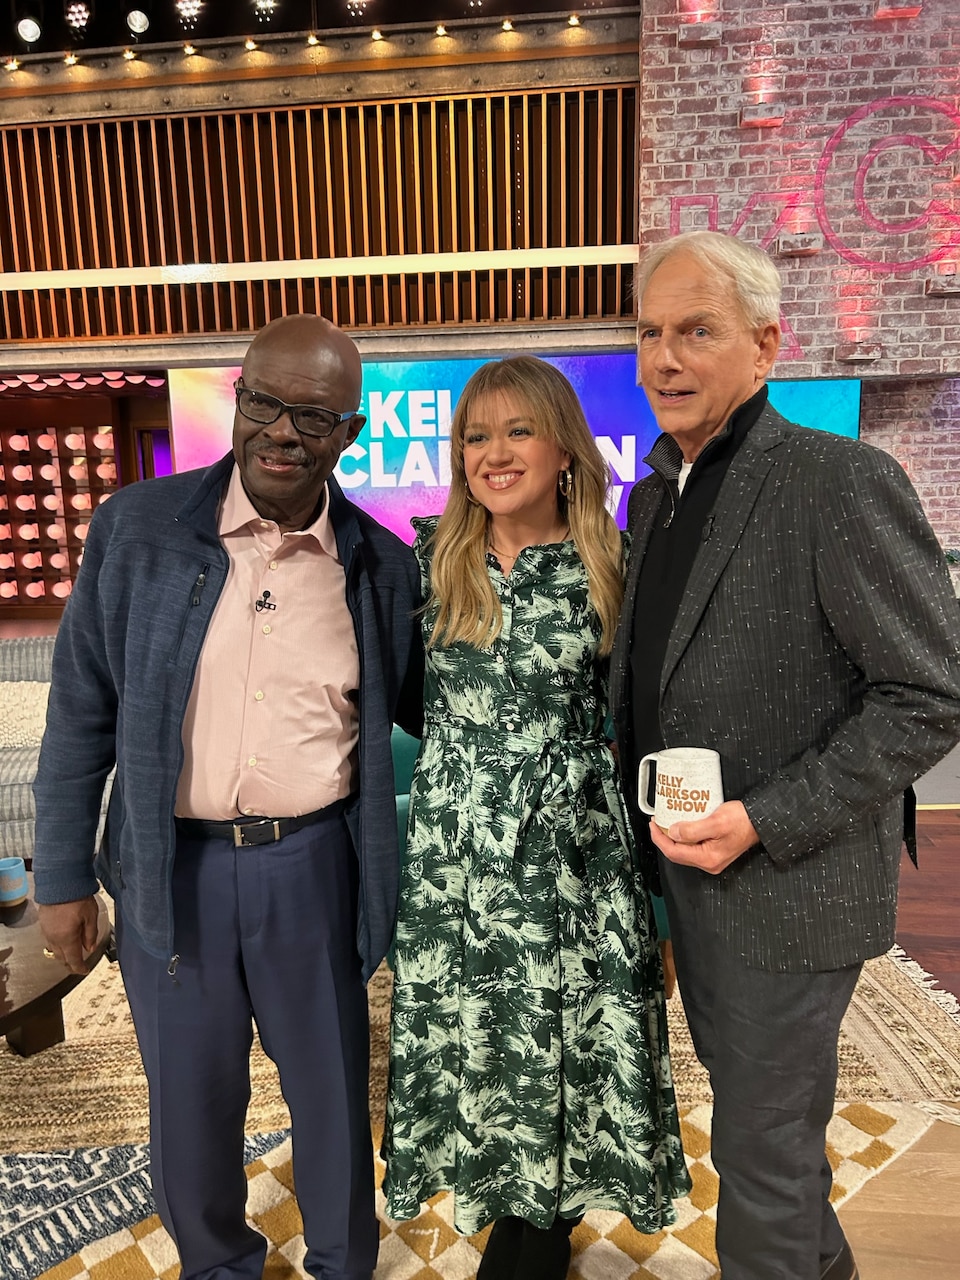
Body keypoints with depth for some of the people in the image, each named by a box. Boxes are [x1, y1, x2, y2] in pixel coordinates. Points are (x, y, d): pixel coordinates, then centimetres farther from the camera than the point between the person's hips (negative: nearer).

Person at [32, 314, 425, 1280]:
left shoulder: (382, 566, -3)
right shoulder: (136, 527, -5)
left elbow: (425, 712, 9)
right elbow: (81, 713, 0)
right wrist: (63, 875, 2)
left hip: (315, 865, 0)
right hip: (170, 866, 0)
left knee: (331, 1090, 18)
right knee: (190, 1098, 19)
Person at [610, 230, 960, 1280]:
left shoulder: (842, 482, -18)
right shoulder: (653, 494, 6)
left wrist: (765, 823, -23)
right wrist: (647, 816, 8)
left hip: (788, 880, -8)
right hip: (688, 867, 8)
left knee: (760, 1144, 11)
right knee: (748, 1099, 27)